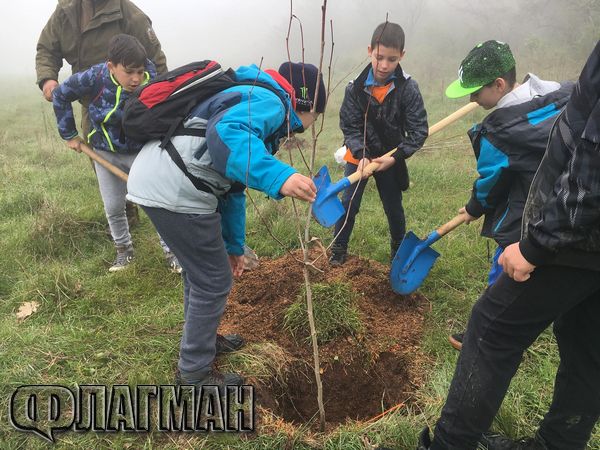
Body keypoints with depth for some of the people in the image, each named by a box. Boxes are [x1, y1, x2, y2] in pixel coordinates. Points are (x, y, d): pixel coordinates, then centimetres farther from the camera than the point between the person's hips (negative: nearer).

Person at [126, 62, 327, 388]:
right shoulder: (270, 101, -4)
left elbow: (232, 186, 29)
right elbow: (226, 134, -29)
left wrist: (234, 245, 32)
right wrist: (279, 177, -37)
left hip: (154, 178, 10)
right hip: (175, 190, -10)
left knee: (201, 270, 25)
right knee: (214, 281, 4)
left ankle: (200, 340, 44)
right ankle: (194, 373, 21)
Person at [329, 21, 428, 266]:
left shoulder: (408, 88, -16)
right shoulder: (356, 88, -14)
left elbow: (419, 130, -14)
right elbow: (350, 126, -10)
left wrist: (395, 157, -22)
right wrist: (361, 155, -24)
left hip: (390, 159, 0)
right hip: (359, 156, 0)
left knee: (394, 207, 12)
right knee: (349, 203, 0)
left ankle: (400, 250, 36)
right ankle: (338, 249, 20)